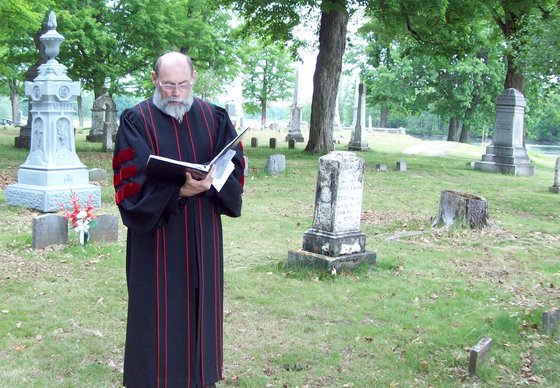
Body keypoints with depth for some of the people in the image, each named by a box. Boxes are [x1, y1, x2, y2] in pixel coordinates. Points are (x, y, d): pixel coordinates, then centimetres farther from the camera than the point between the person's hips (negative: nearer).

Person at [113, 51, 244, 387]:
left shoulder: (214, 118, 5)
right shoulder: (137, 121, -5)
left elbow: (234, 169, 1)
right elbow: (133, 182, -13)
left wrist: (209, 182, -20)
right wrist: (178, 191, -27)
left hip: (203, 236, 3)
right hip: (157, 236, -3)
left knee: (201, 305, 11)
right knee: (160, 312, 2)